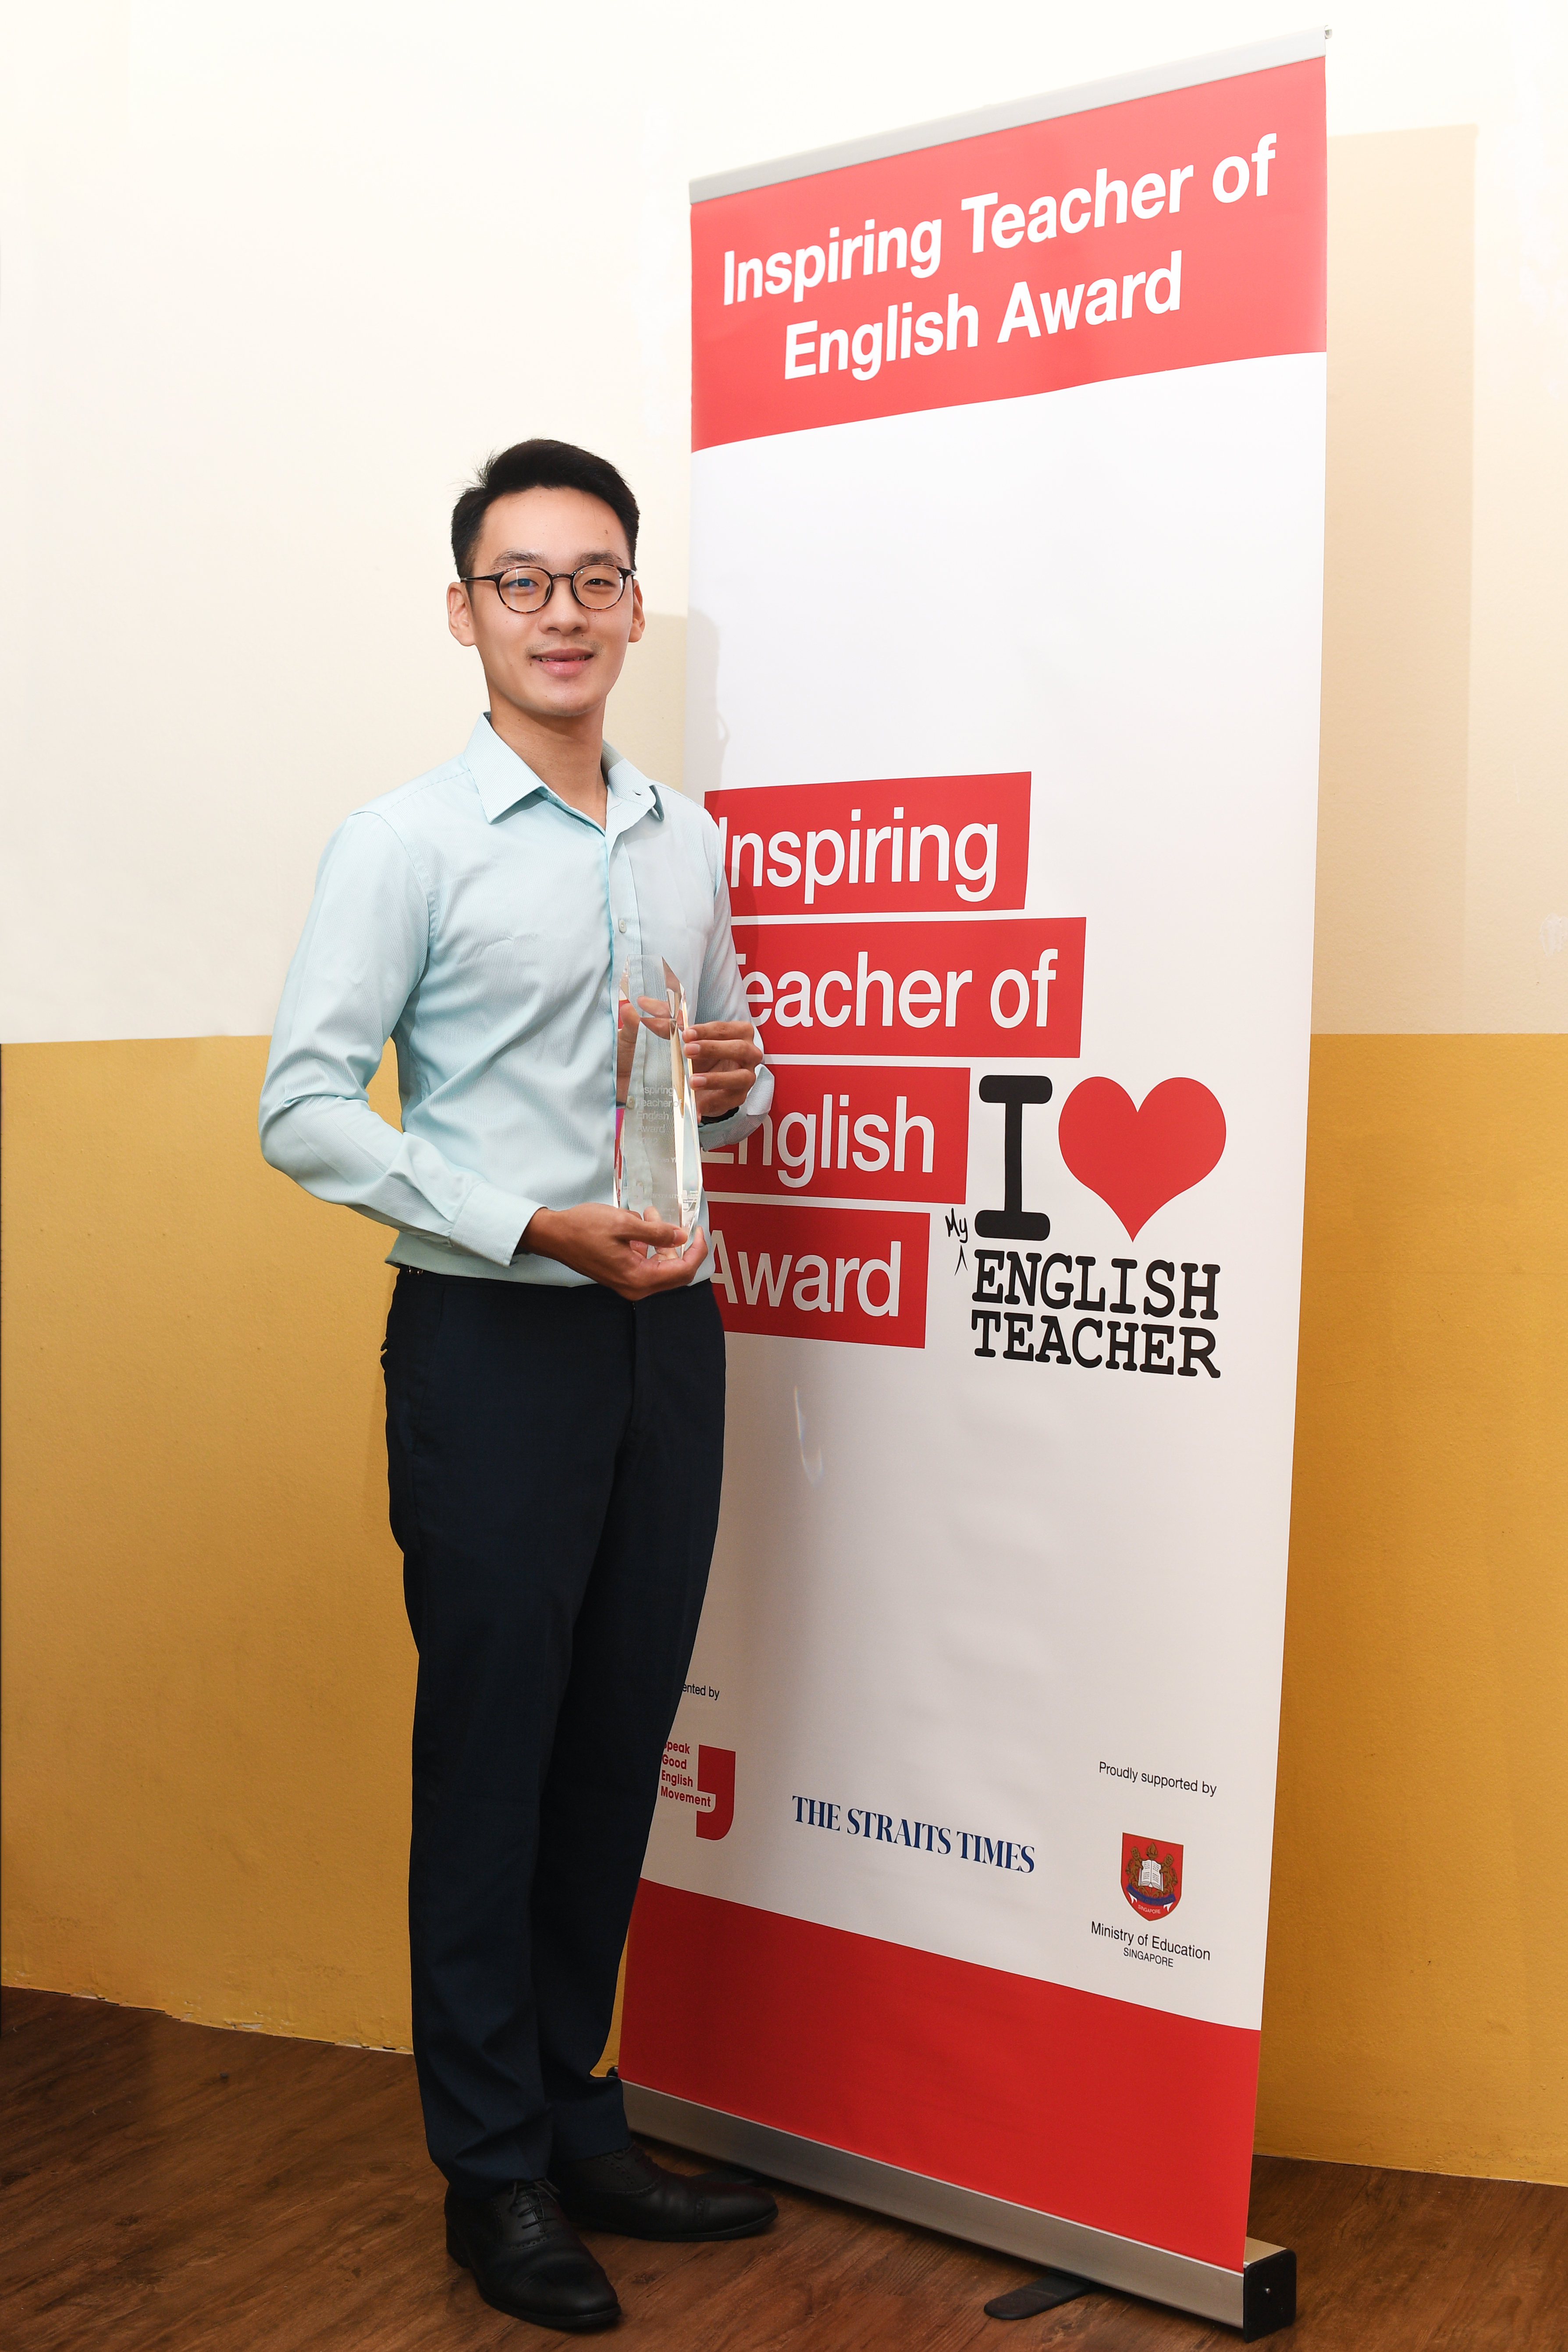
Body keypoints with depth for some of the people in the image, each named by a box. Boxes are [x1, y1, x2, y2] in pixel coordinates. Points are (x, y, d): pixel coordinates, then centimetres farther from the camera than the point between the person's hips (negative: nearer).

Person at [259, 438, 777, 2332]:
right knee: (492, 1757, 4)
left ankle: (579, 2121, 31)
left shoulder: (688, 843, 13)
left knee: (618, 1749, 13)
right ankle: (494, 2170, 22)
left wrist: (740, 1087, -1)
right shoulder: (407, 841, -5)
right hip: (495, 1342, -5)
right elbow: (303, 1108, -11)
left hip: (664, 1330, 6)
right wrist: (541, 1227, -20)